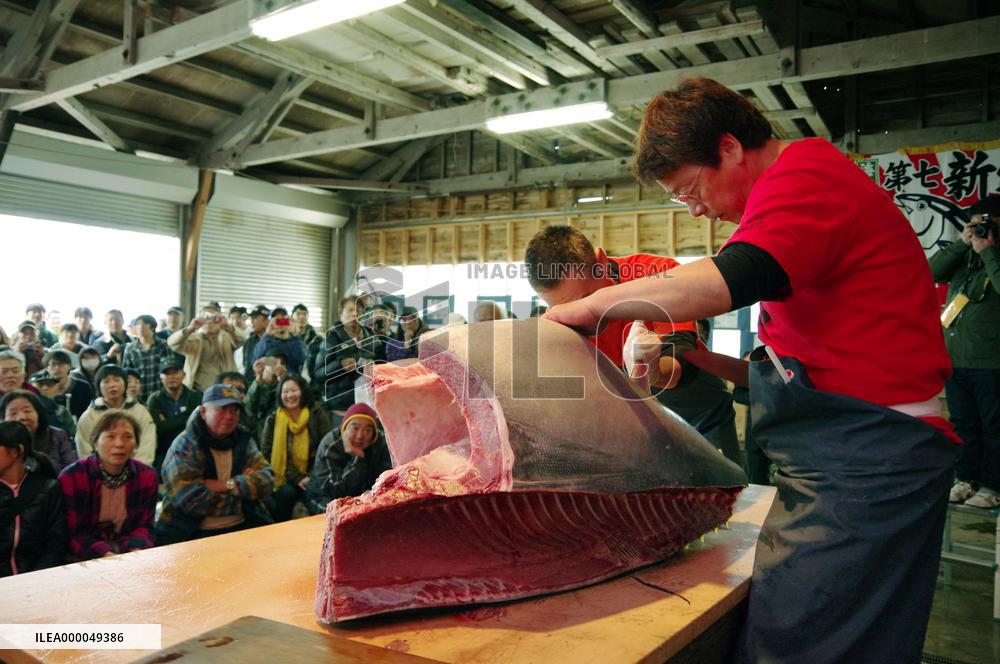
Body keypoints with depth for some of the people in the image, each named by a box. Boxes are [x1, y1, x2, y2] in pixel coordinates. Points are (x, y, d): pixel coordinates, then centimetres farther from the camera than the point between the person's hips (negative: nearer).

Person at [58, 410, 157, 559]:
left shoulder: (147, 477, -2)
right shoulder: (70, 478, -10)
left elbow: (143, 525, 2)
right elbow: (73, 534, -9)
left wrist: (137, 551, -19)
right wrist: (105, 555, -24)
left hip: (128, 554, 2)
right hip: (85, 559, -2)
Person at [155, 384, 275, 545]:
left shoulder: (244, 440, 7)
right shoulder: (184, 446, -7)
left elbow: (266, 480, -2)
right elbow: (190, 500, -17)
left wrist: (227, 485, -16)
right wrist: (242, 484, -9)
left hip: (242, 526, 4)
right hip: (193, 533, -4)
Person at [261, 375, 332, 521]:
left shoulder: (317, 413, 0)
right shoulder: (274, 420, 3)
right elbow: (269, 454, -1)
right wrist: (297, 479, -13)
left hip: (313, 476, -1)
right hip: (288, 478, 1)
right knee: (285, 493, -29)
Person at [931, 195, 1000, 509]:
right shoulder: (964, 256, 13)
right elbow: (932, 272, -1)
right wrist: (962, 243, -6)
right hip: (955, 358, 6)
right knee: (963, 424, 14)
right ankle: (966, 479, 24)